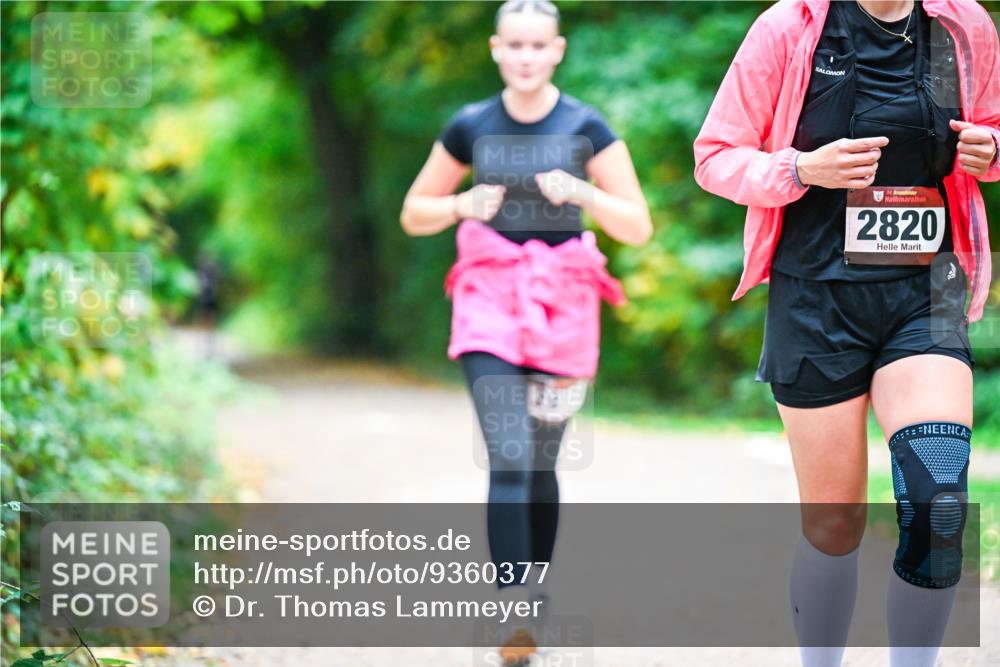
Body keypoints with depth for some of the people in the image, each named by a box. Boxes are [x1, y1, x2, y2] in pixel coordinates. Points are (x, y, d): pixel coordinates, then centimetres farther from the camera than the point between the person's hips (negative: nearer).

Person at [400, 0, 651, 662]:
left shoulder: (587, 127, -2)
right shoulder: (470, 126, 2)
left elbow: (638, 228, -2)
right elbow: (415, 215, 11)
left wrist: (582, 191, -19)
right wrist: (465, 203, -9)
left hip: (562, 302, 0)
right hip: (490, 296, 0)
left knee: (541, 464, 10)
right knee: (508, 460, -14)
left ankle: (535, 597, 29)